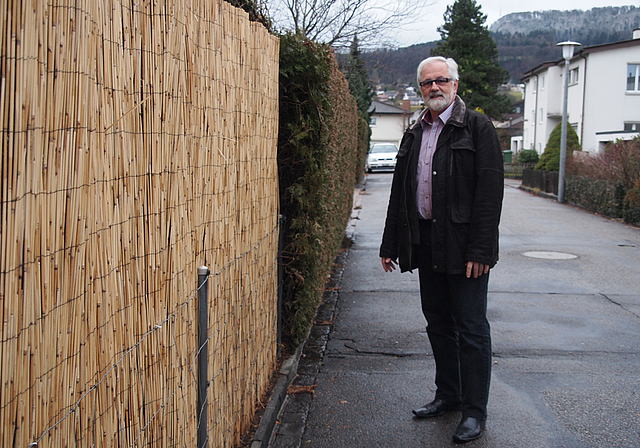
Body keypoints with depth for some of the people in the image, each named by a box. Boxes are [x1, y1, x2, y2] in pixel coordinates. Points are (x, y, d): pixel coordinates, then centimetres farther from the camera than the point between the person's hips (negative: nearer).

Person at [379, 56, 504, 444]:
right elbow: (400, 192, 18)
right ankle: (448, 396, 29)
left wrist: (480, 249, -19)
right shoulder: (414, 134, 15)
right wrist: (391, 244, 14)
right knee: (438, 324, 15)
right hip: (426, 244, 6)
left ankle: (474, 411, 11)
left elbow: (490, 191, -12)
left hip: (464, 247, -6)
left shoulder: (477, 127, -5)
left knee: (471, 328, 0)